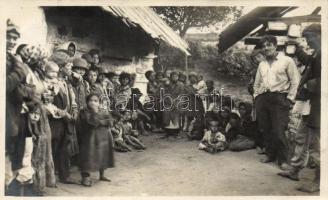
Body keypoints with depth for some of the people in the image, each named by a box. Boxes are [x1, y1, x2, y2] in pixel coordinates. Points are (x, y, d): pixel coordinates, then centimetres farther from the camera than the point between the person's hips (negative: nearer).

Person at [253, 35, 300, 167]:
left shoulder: (287, 61, 2)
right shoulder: (262, 64, 18)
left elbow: (295, 81, -2)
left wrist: (290, 99, -7)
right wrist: (256, 97, 13)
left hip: (279, 98, -5)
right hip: (262, 98, 5)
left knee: (278, 131, -8)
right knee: (265, 129, 8)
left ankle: (282, 159, 6)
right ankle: (270, 154, 22)